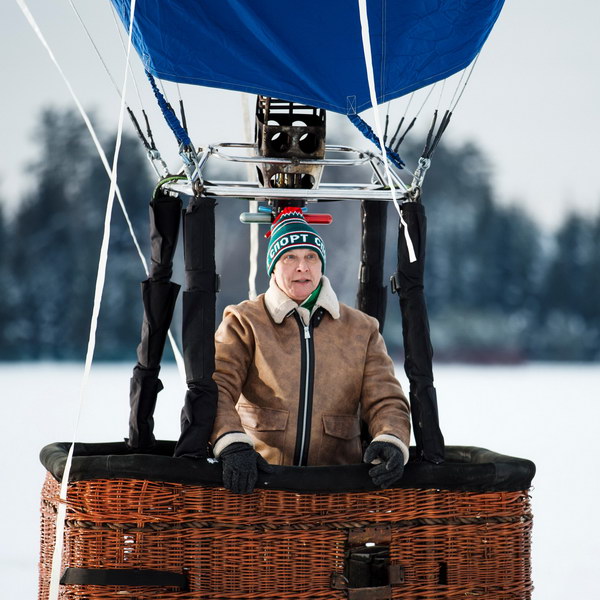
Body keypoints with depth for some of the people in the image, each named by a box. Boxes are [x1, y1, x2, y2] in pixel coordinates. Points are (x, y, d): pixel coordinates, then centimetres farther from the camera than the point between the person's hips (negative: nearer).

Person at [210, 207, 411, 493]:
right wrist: (233, 444, -24)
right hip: (258, 478, -2)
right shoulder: (244, 322, 9)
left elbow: (385, 400, 11)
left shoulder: (362, 329, 17)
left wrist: (391, 441, -13)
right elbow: (216, 387, -4)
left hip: (337, 483, 2)